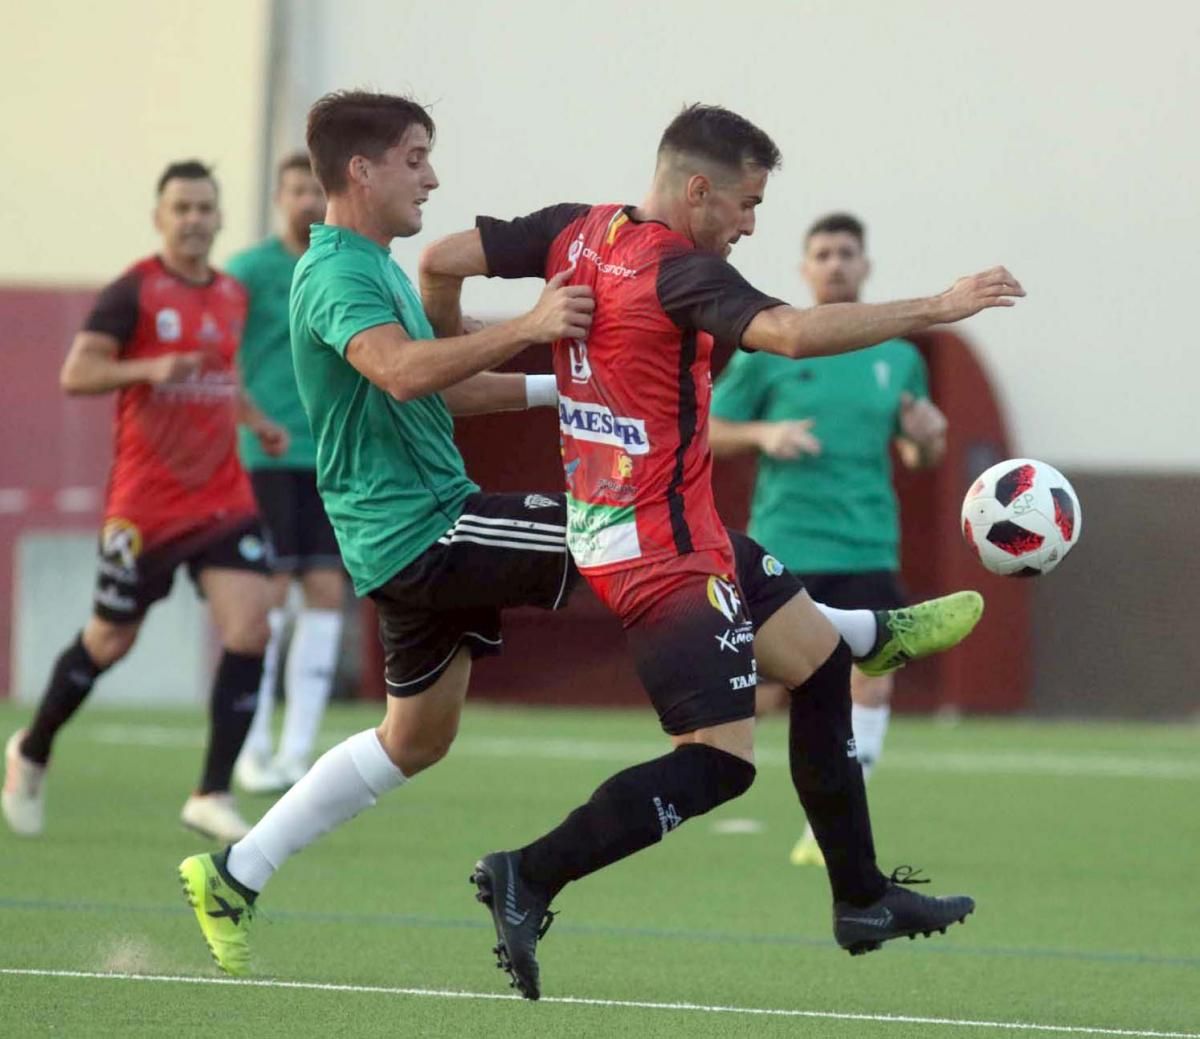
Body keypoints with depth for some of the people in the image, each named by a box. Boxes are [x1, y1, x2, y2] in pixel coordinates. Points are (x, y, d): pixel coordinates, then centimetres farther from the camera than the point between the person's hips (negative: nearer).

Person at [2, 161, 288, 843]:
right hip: (146, 499, -5)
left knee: (249, 628, -13)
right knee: (111, 641, 7)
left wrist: (257, 421, 13)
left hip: (224, 497, 5)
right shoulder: (135, 292, -8)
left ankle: (214, 794, -8)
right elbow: (76, 373, -15)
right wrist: (149, 368, -29)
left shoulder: (235, 295, 11)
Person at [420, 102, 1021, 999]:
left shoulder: (576, 233, 4)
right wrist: (937, 309, -30)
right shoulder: (680, 271, -20)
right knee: (719, 762, -12)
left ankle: (861, 898, 25)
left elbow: (443, 262, 3)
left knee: (818, 656, 19)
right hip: (665, 549, -10)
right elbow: (793, 333, -35)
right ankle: (530, 878, -15)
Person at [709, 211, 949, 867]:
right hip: (785, 547, -2)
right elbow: (709, 432, 5)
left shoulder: (898, 358, 10)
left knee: (873, 677, -12)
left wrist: (928, 439, -3)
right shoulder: (768, 350, 1)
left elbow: (918, 456, 20)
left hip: (867, 547, 3)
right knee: (765, 695, -3)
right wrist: (764, 433, -14)